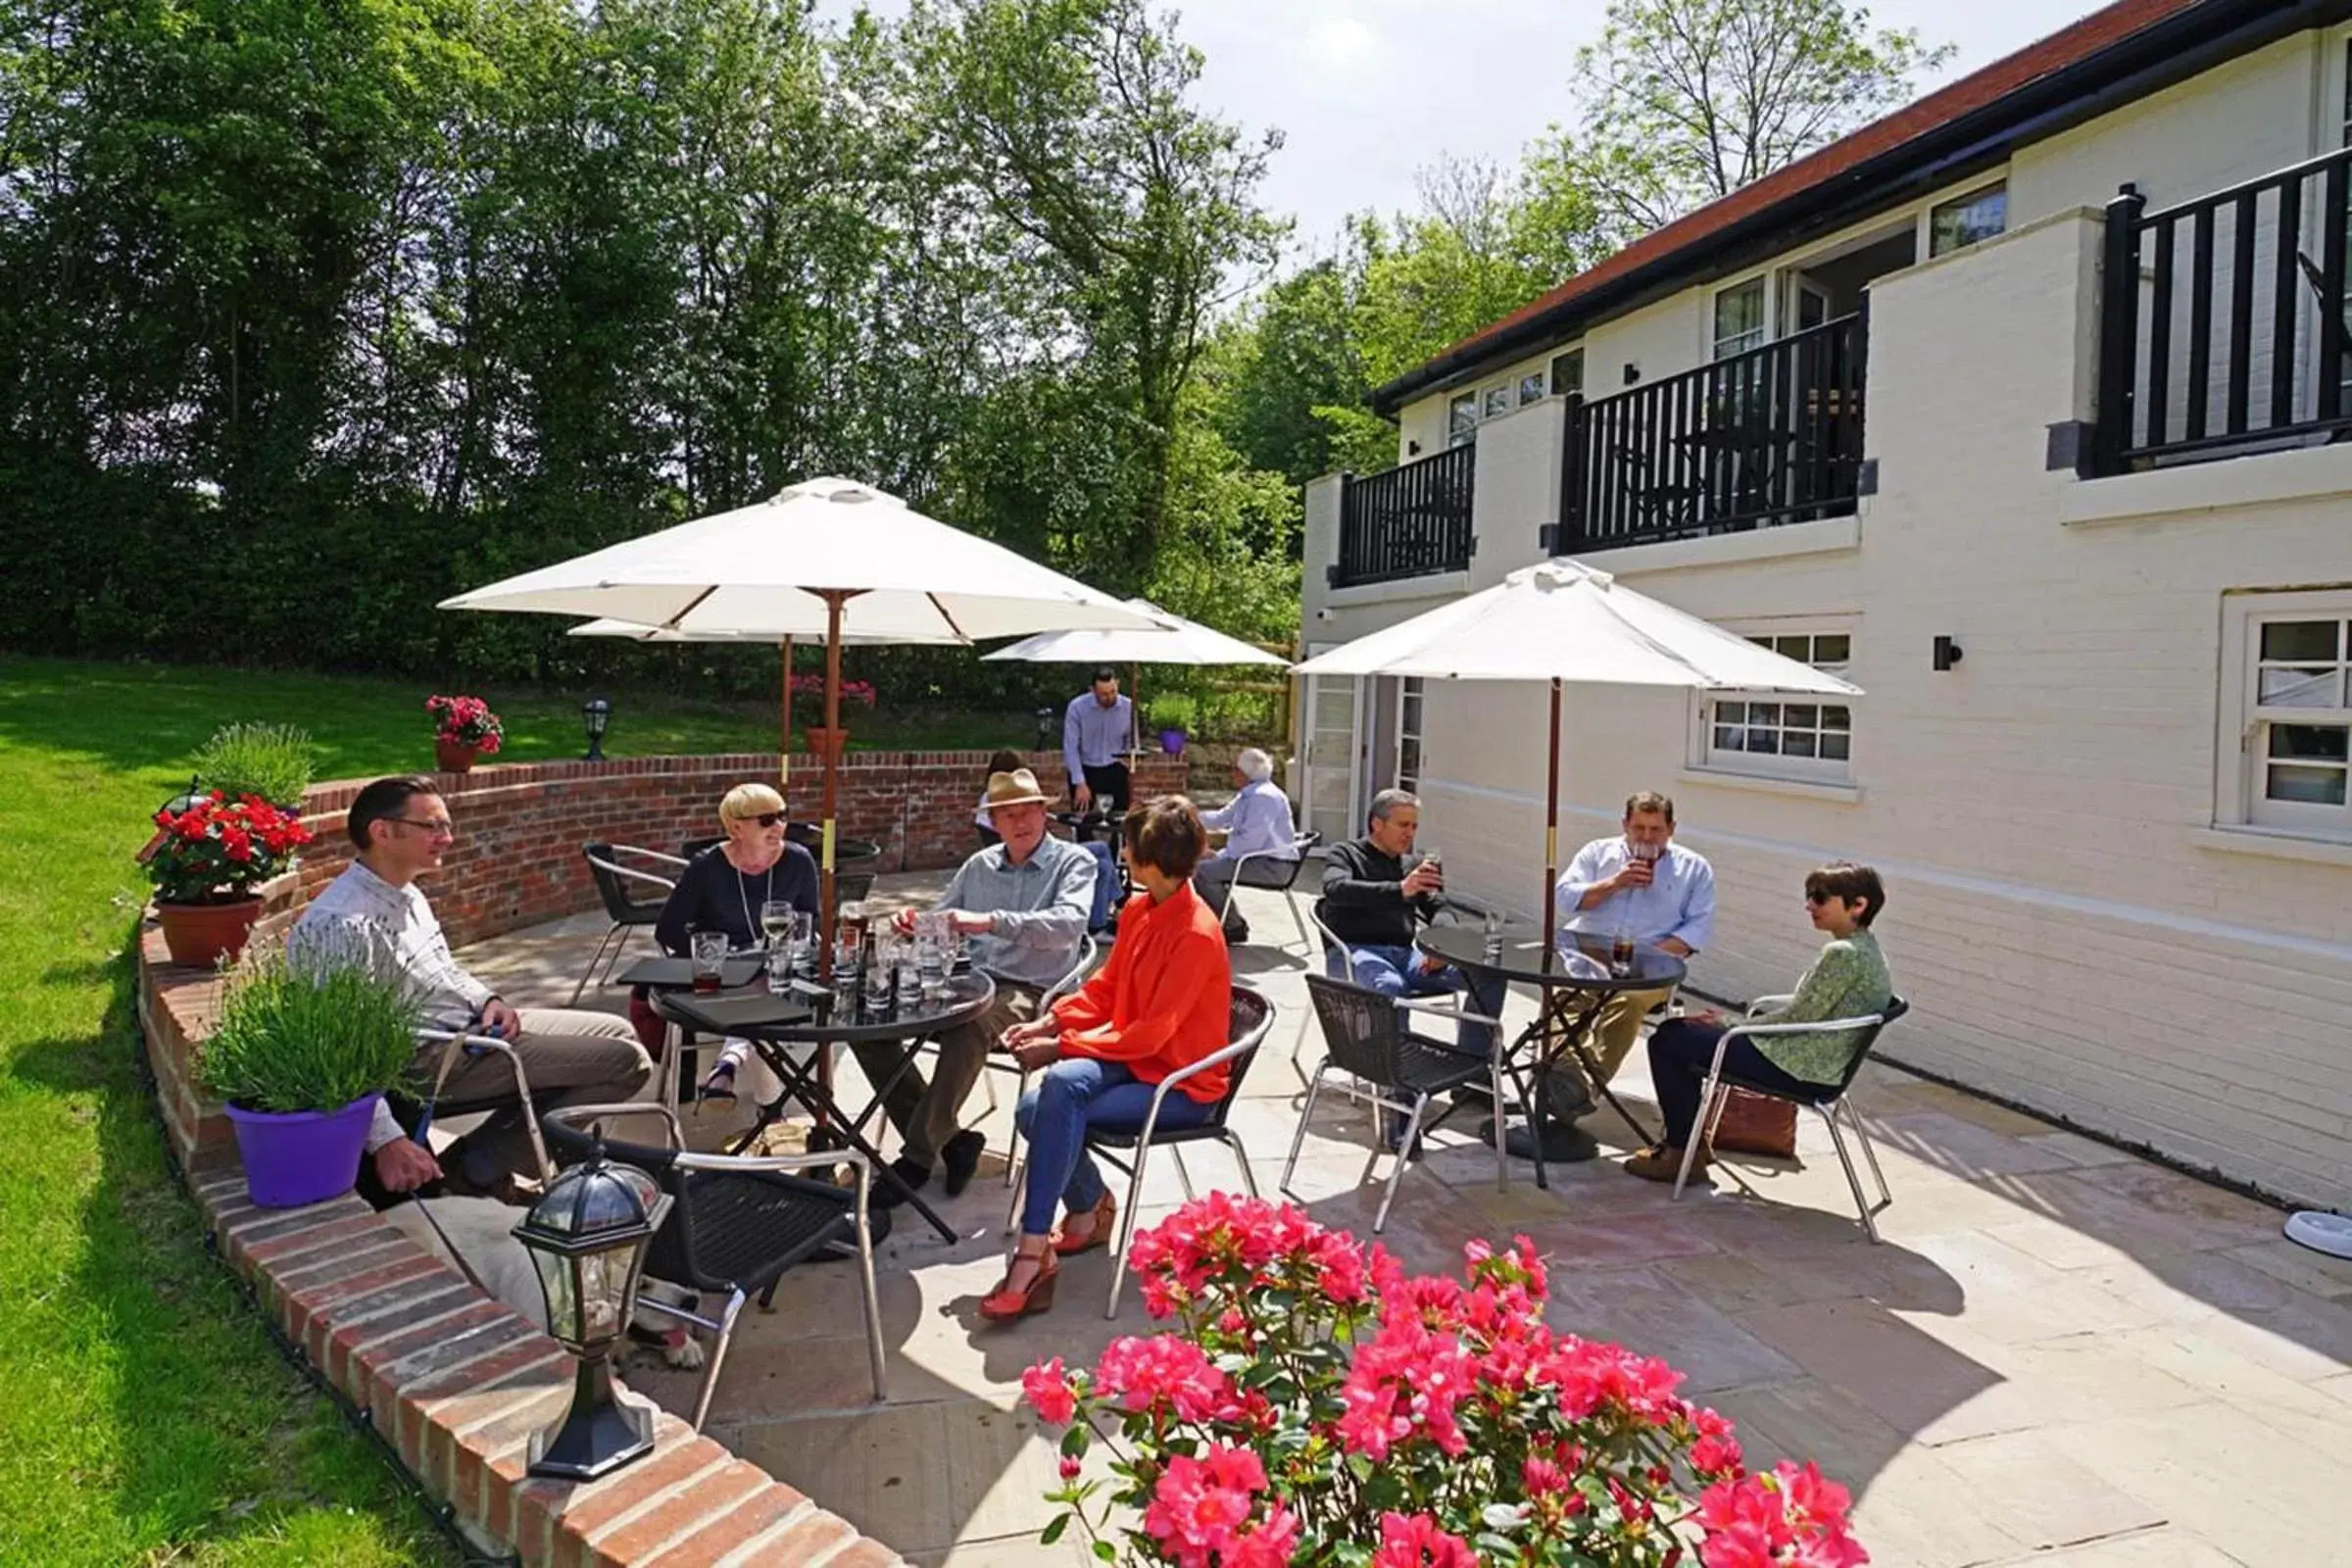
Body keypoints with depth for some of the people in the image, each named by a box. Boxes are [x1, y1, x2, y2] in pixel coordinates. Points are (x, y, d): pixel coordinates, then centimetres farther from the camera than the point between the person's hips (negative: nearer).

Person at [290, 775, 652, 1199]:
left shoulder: (406, 895, 8)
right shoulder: (343, 924, -24)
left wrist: (488, 1000, 3)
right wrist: (386, 1141, -33)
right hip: (433, 1058, -10)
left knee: (618, 1033, 16)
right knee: (626, 1061, -12)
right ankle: (476, 1168, -3)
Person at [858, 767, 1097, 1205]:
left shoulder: (1073, 862, 2)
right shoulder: (979, 865, 19)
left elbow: (1069, 924, -17)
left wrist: (992, 921, -30)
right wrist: (913, 925, -1)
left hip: (1028, 992, -6)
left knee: (966, 1030, -38)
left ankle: (919, 1154, -20)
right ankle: (947, 1138, -8)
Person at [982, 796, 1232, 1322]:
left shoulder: (1196, 935, -22)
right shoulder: (1138, 910, 4)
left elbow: (1152, 1034, -22)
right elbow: (1104, 988, 14)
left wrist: (1063, 1046, -18)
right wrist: (1051, 1022, -2)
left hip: (1180, 1083, -7)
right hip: (1130, 1057, 7)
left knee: (1058, 1097, -28)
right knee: (1044, 1100, -20)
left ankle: (1033, 1256, -20)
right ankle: (1090, 1205, 7)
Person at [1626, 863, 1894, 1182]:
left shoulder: (1843, 953, -20)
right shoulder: (1865, 950, 11)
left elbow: (1797, 1017, -19)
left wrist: (1733, 1027, -5)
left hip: (1798, 1071, -10)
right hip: (1816, 1067, 10)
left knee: (1668, 1040, -5)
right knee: (1678, 1031, 19)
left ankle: (1684, 1153, 3)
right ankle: (1687, 1139, 23)